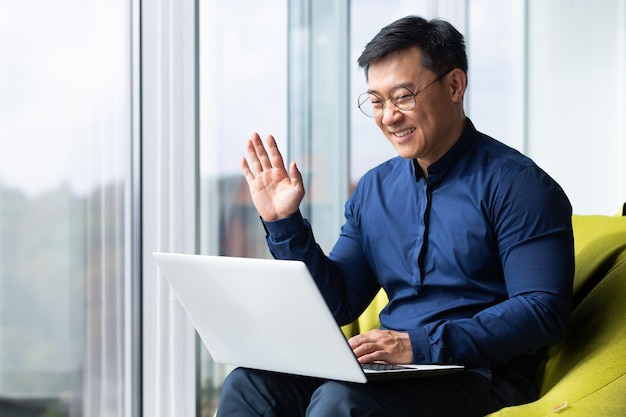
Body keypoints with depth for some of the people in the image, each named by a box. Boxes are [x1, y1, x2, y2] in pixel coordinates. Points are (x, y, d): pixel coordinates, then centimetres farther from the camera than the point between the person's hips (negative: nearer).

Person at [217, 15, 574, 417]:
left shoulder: (514, 184, -7)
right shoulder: (375, 189, 14)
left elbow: (542, 311, -16)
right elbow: (339, 304, 16)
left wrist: (421, 345, -23)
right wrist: (284, 224, 3)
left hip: (480, 376, -6)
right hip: (393, 368, 6)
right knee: (249, 383, -17)